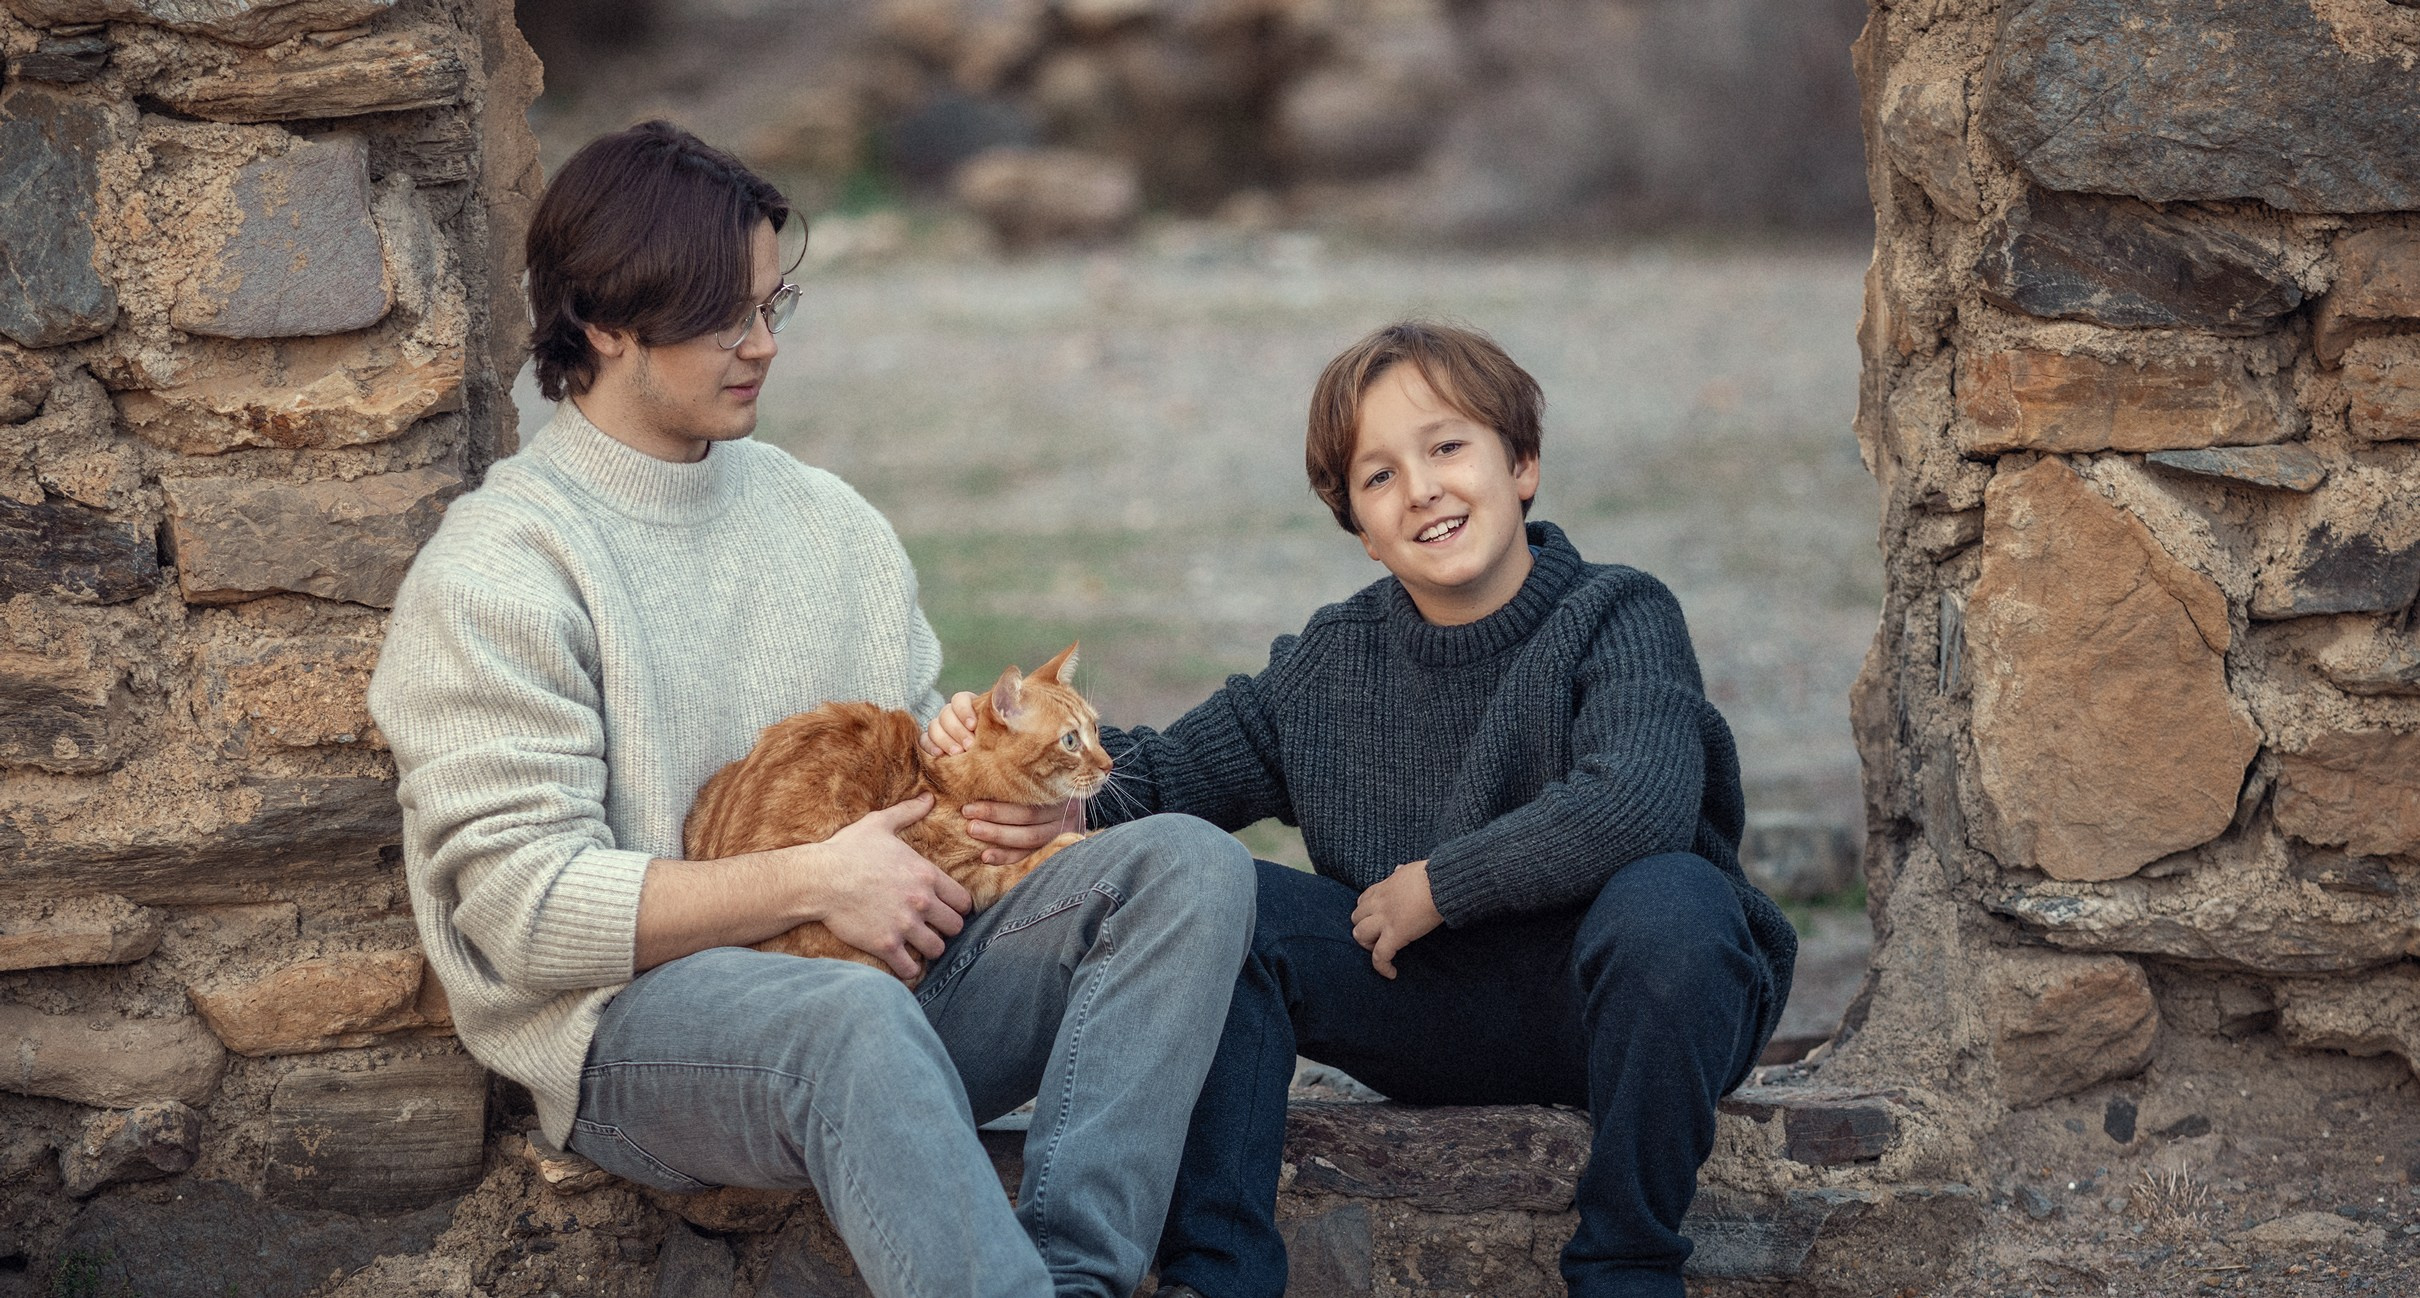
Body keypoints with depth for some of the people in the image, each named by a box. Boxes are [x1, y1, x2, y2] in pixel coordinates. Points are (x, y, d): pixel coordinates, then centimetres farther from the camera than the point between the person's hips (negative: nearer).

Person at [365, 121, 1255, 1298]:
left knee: (1188, 865, -15)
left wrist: (998, 799, 1)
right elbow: (522, 906, -13)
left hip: (881, 959, 7)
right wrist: (807, 882, -16)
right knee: (854, 1022, -40)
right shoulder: (495, 572, -5)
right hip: (638, 1018, -7)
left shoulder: (826, 522, 17)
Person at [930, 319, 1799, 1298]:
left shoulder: (1617, 618, -11)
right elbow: (1171, 771, 9)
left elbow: (1639, 807, -29)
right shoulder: (1332, 664, 6)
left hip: (1609, 999, -4)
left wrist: (1434, 885, -19)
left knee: (1664, 897, -38)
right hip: (1435, 1016, 4)